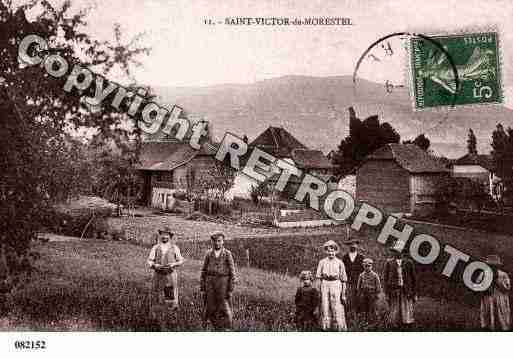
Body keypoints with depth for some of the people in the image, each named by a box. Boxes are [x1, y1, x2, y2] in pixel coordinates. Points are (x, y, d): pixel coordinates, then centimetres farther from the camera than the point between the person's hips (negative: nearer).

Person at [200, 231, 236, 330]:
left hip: (223, 284, -3)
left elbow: (232, 272, -2)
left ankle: (225, 329, 7)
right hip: (210, 283, 3)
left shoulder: (227, 254, -3)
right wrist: (202, 286, 3)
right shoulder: (209, 254, 5)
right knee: (211, 308, 6)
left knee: (224, 308, -2)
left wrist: (230, 289, -6)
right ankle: (217, 328, 20)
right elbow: (204, 271, 8)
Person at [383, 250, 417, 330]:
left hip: (407, 291, 0)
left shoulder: (408, 263, 5)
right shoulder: (389, 263, 5)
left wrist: (414, 293, 7)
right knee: (395, 311, 1)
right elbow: (386, 279, 6)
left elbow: (413, 279, 9)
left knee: (407, 311, -4)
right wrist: (387, 293, 1)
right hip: (394, 291, 0)